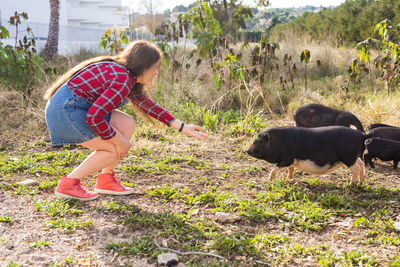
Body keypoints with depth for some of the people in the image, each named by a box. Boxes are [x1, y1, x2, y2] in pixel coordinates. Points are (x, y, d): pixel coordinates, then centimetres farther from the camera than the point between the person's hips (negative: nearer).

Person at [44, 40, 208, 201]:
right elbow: (94, 117, -26)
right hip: (66, 110, -10)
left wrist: (182, 127, 20)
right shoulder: (122, 80, -20)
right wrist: (118, 141, -11)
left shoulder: (123, 73, 12)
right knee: (119, 149, -4)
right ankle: (68, 184, 0)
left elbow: (147, 103, 20)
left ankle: (106, 180, 13)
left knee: (127, 125, 8)